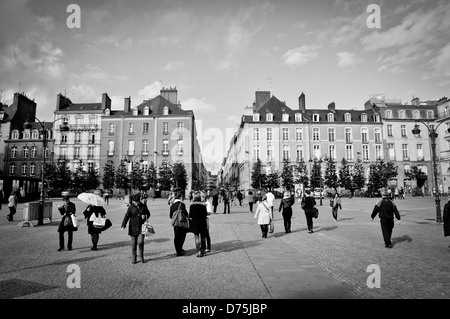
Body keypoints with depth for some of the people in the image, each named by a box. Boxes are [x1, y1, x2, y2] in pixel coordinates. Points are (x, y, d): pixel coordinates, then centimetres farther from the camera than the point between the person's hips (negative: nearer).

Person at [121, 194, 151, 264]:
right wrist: (123, 225, -18)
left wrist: (145, 216, -9)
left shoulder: (144, 206, 1)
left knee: (140, 242, -10)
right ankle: (134, 258, 21)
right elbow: (126, 216, -7)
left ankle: (142, 257, 11)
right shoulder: (130, 207, -3)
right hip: (133, 228, 0)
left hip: (141, 227, 0)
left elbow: (148, 214, 14)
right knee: (133, 243, 6)